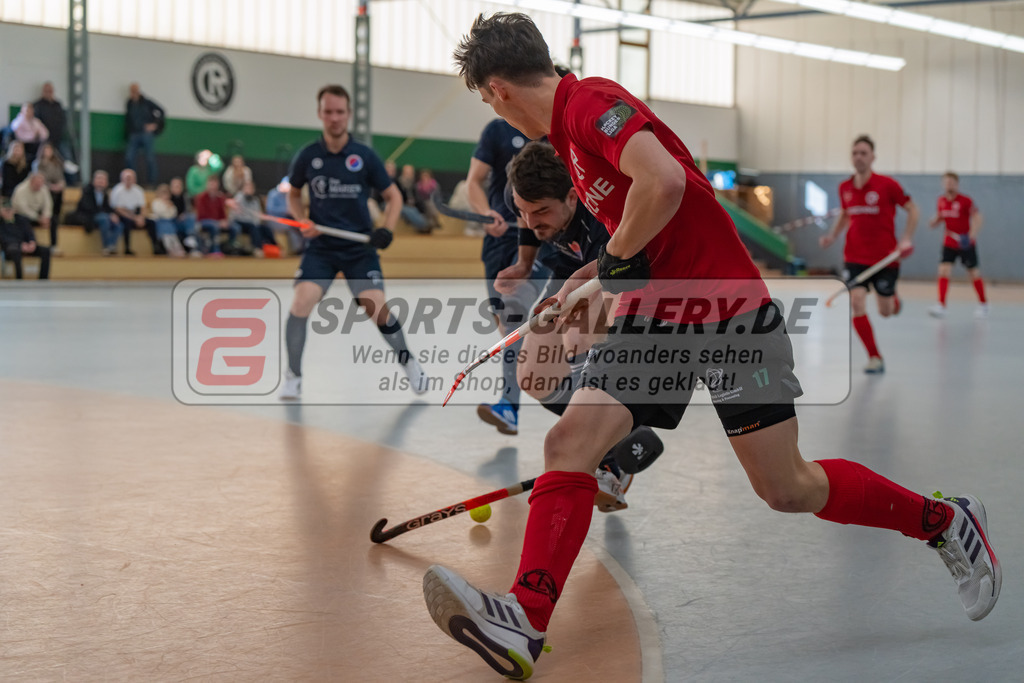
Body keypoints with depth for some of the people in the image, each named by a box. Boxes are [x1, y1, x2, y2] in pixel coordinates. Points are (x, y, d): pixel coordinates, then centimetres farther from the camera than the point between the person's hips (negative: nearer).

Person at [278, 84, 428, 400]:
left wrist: (386, 230, -12)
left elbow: (394, 196, 4)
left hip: (360, 248, -1)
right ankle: (293, 376, -1)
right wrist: (303, 221, -5)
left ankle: (408, 362, 17)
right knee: (301, 302, -19)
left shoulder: (365, 156, -5)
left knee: (377, 308, -11)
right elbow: (293, 195, 15)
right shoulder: (307, 156, -2)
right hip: (321, 247, 1)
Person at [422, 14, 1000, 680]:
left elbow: (664, 182, -32)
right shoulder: (570, 125, 15)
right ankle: (525, 621, -14)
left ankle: (949, 521, 20)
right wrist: (587, 278, 29)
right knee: (569, 442, -10)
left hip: (726, 307, -9)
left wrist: (618, 258, -16)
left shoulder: (591, 101, -15)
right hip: (654, 317, 9)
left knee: (789, 489, -2)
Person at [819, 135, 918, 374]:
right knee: (856, 303, -17)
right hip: (855, 257, 2)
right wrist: (833, 235, 3)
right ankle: (875, 358, -4)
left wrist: (906, 239, -13)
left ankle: (893, 299, 48)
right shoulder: (845, 188, 1)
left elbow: (912, 209, -2)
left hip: (885, 257, -2)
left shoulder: (887, 184, -11)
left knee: (885, 312, 6)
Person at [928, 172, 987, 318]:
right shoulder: (941, 200, 2)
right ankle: (941, 306, -15)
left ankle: (983, 304, 26)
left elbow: (977, 217, -14)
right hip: (949, 243, 4)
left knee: (973, 273, 7)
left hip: (966, 244, -4)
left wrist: (972, 234, -30)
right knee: (944, 270, -13)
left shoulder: (966, 201, -13)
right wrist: (934, 222, -8)